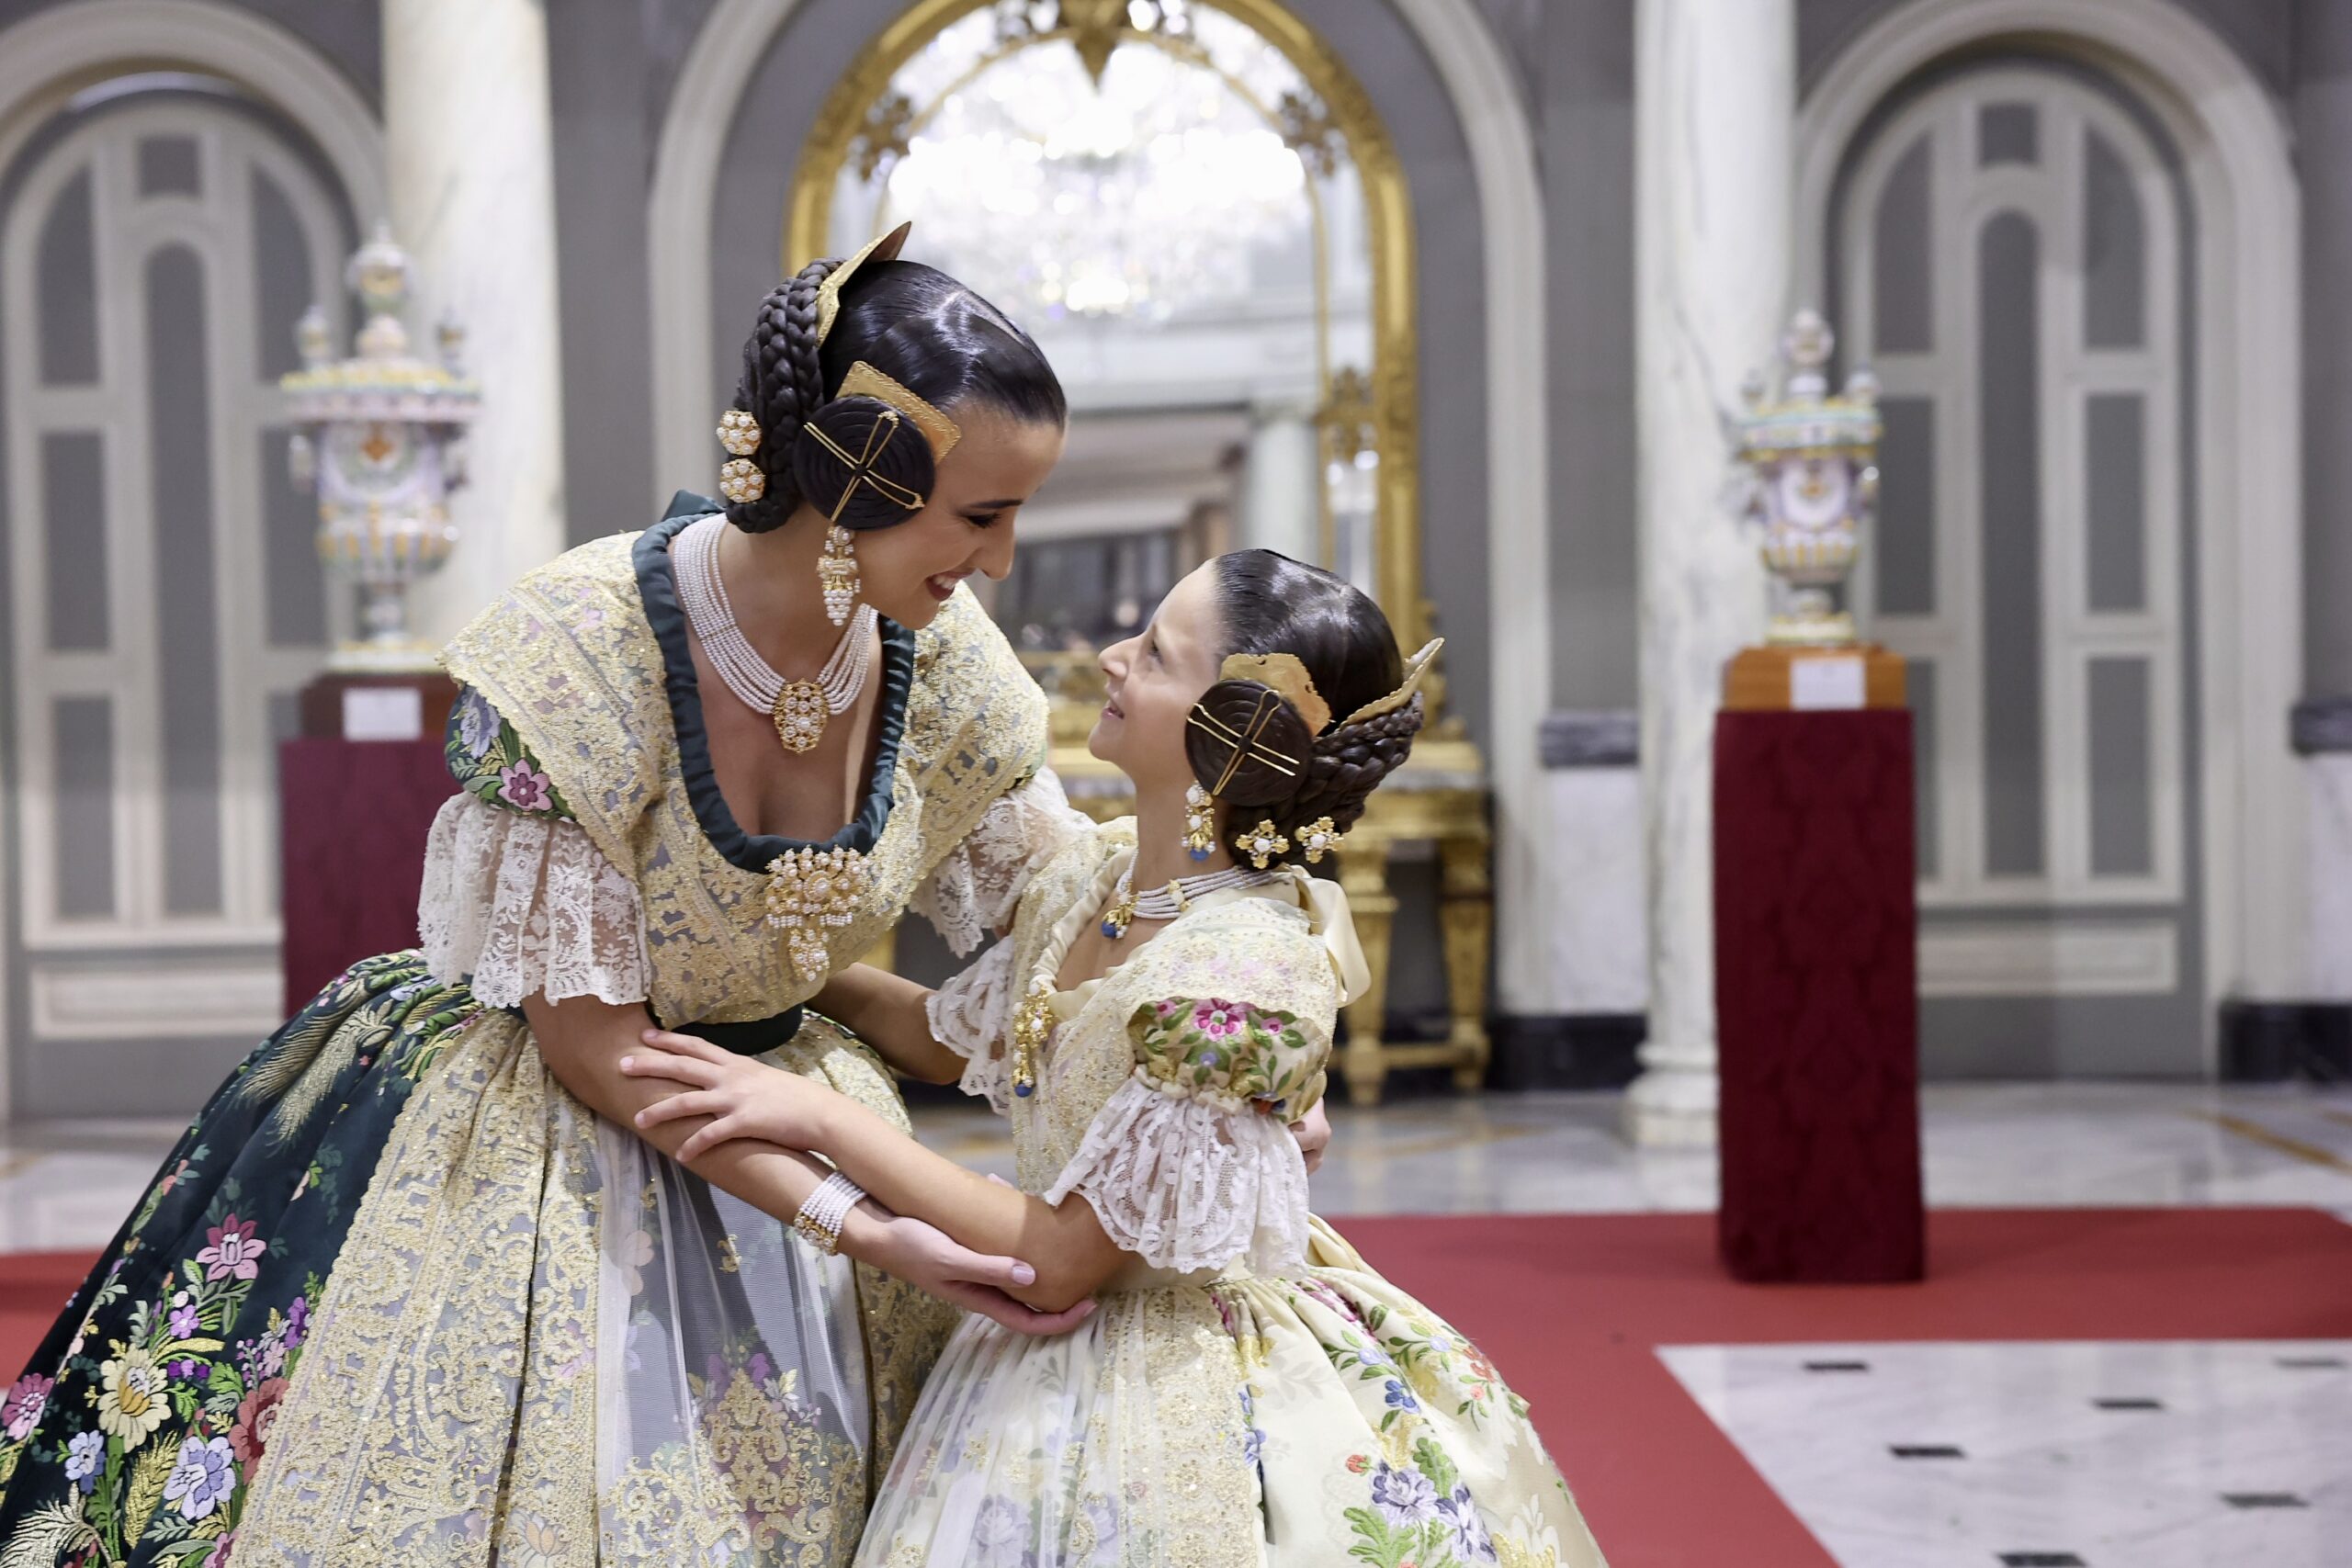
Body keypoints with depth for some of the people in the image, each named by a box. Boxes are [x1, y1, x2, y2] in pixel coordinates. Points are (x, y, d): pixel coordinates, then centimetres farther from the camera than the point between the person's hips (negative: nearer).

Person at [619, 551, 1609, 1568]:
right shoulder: (1094, 872, -3)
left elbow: (1058, 1262, -24)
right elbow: (950, 1033, 16)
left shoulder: (1240, 975, -28)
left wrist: (823, 1119, -21)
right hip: (1061, 1364, 7)